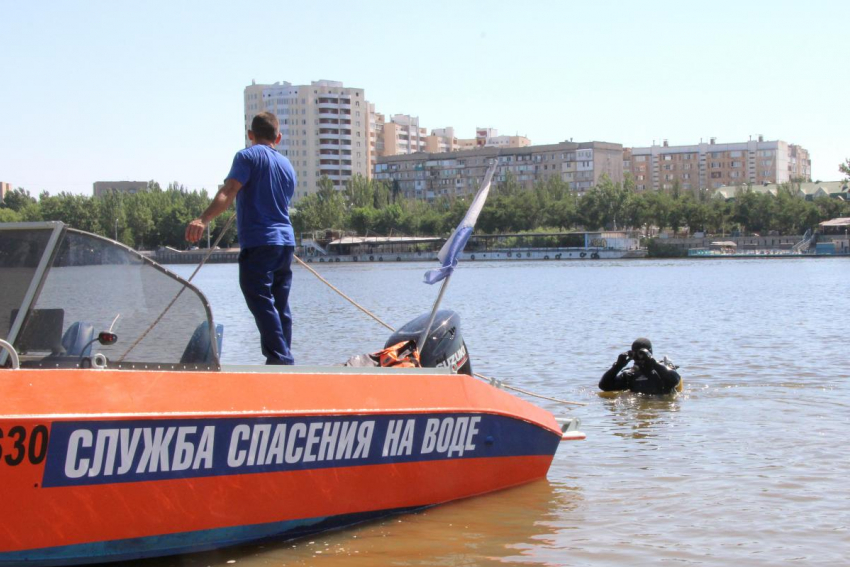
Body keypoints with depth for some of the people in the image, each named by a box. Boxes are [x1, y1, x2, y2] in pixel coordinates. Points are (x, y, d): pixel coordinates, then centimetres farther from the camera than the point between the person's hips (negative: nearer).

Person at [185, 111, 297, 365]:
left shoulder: (248, 156, -2)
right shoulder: (288, 166, 18)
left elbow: (229, 191, -18)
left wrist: (204, 219, -30)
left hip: (258, 242, -7)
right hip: (286, 242, 7)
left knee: (261, 304, -9)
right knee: (280, 305, 12)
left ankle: (280, 361, -17)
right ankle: (284, 359, 14)